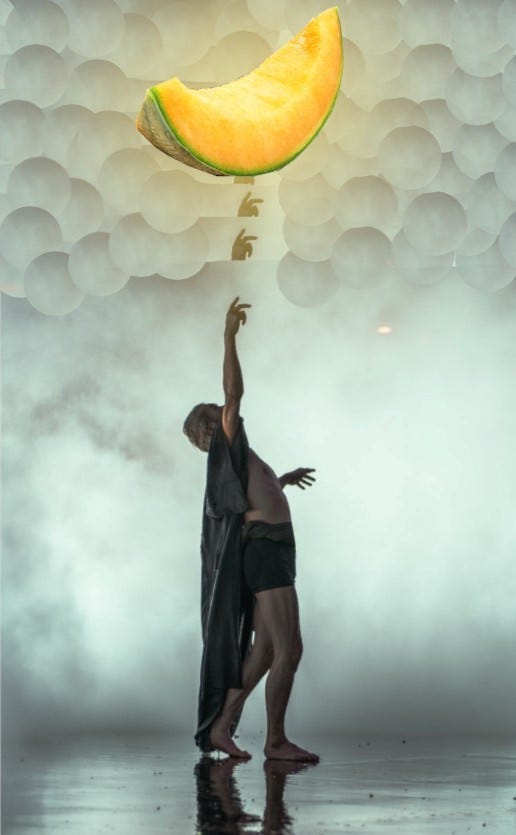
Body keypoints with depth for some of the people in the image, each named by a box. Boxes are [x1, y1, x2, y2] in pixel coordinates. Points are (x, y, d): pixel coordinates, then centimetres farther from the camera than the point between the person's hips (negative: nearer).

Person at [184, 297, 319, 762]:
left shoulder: (237, 460, 24)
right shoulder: (225, 448, -1)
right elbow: (234, 392, -16)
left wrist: (282, 480, 57)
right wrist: (230, 336, -20)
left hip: (272, 550, 10)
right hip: (265, 548, -10)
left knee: (265, 650, 10)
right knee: (289, 647, -10)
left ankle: (222, 725, 13)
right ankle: (276, 741, -5)